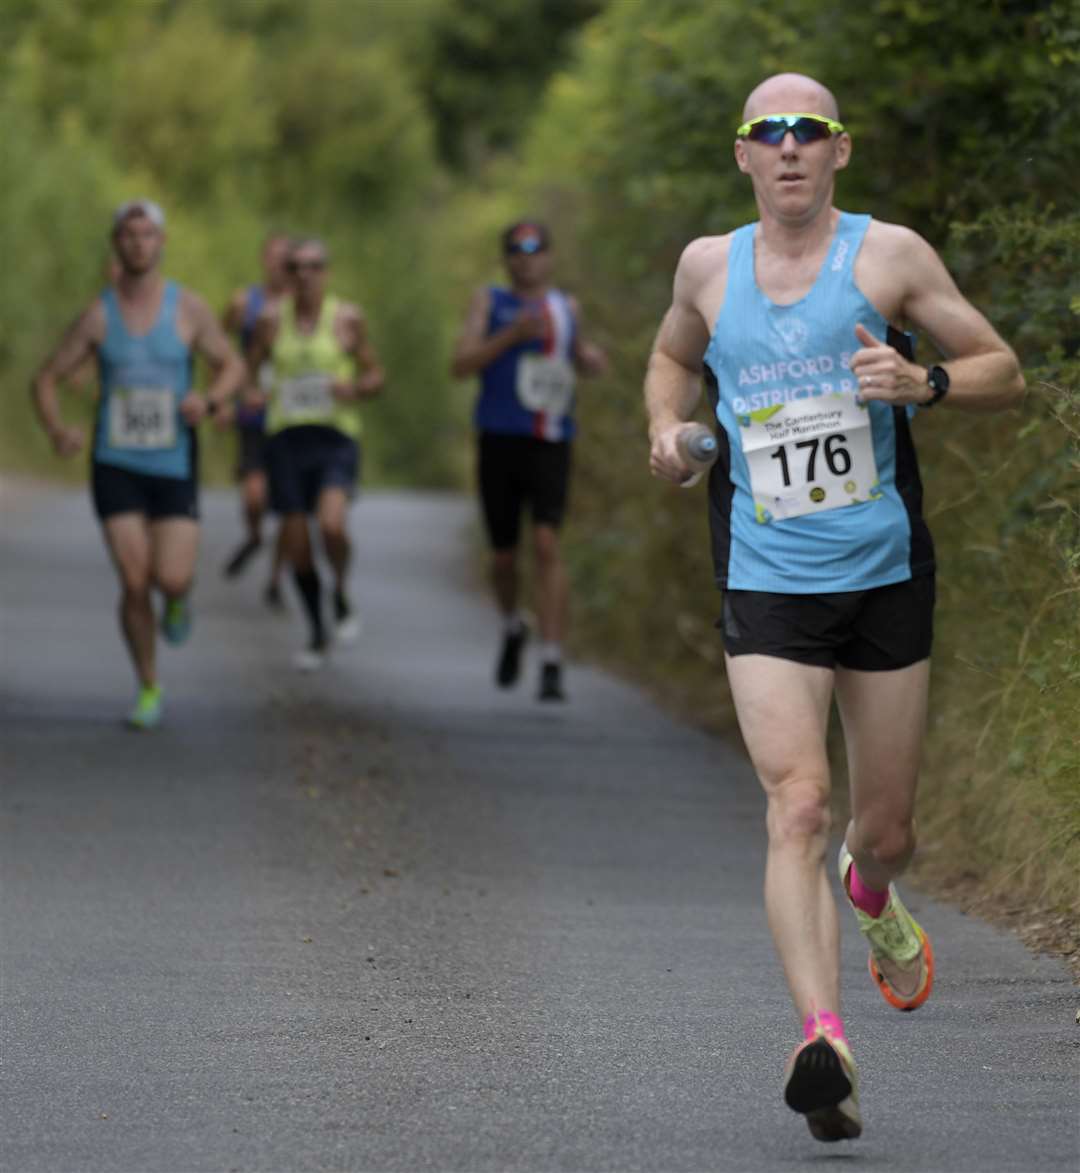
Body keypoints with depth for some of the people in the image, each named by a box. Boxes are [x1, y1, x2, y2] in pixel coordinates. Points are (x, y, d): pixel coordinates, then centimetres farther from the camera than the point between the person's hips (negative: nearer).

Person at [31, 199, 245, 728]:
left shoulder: (189, 309, -4)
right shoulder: (97, 315, -4)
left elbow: (232, 365, 8)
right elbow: (46, 379, 2)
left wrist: (210, 400, -16)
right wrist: (58, 431, -19)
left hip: (174, 465, 0)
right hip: (116, 465, 0)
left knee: (171, 580, -14)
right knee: (134, 583, -8)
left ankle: (180, 597, 26)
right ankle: (148, 689, 12)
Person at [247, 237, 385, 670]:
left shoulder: (347, 317, -1)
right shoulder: (273, 317, 3)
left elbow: (376, 376, 7)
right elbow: (249, 368, 13)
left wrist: (355, 388, -15)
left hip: (336, 439, -2)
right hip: (287, 439, 2)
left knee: (332, 525, -27)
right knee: (296, 546, 3)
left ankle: (342, 595, 3)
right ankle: (317, 635, 24)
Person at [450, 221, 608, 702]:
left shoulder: (566, 306, 14)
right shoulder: (490, 302, 6)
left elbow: (579, 361, 30)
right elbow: (460, 365, -6)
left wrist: (592, 360, 6)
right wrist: (512, 335, -18)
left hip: (550, 445, 0)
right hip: (499, 444, 0)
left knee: (547, 546, -17)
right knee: (504, 555, 8)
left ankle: (551, 667, -21)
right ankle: (513, 629, 41)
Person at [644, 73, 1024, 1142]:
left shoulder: (888, 255, -1)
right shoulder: (708, 266, 6)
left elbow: (1004, 372, 2)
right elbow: (673, 357, 27)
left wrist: (924, 384, -18)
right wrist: (666, 426, 6)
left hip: (885, 576, 0)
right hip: (766, 585, 0)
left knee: (887, 828, 12)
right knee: (797, 805, -19)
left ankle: (871, 892, 49)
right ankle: (821, 1040, -26)